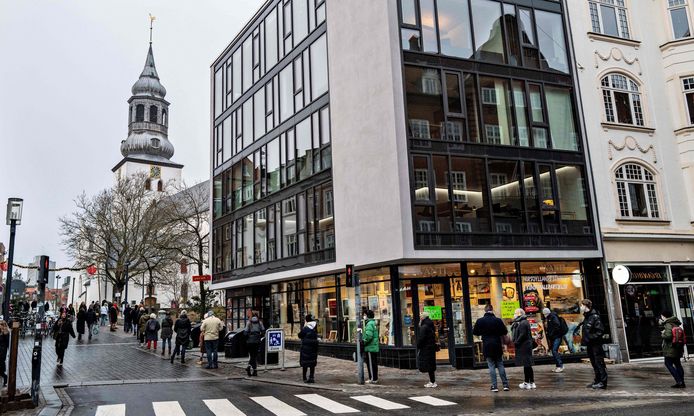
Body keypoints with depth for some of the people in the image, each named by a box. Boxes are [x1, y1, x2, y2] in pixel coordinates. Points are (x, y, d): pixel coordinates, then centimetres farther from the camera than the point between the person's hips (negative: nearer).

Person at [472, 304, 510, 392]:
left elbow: (475, 332, 3)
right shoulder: (498, 320, -6)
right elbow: (505, 332, -1)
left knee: (491, 366, 4)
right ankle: (505, 384, 11)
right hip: (497, 346, 1)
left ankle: (494, 386, 2)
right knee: (500, 365, 11)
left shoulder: (480, 321, -6)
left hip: (487, 347, -1)